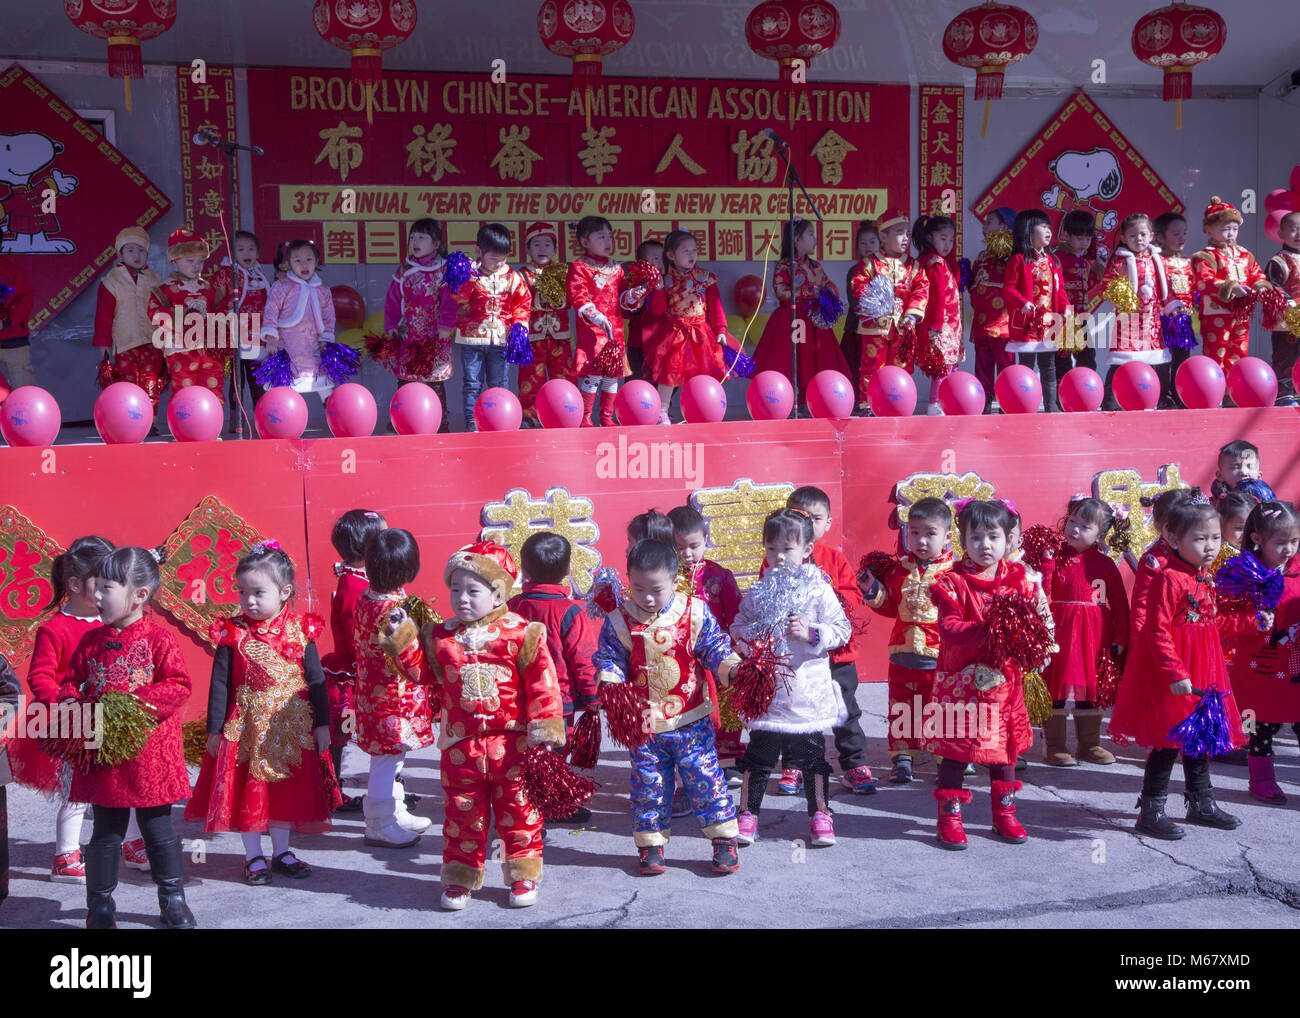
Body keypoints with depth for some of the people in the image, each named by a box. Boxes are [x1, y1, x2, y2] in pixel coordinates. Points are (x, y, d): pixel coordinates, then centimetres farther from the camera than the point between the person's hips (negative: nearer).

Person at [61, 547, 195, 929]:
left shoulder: (158, 638, -9)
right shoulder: (91, 640, 5)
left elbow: (179, 685, -13)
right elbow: (73, 680, 12)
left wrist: (136, 701, -22)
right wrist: (70, 700, -9)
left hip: (150, 754, -3)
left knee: (158, 828, 9)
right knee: (106, 832, 11)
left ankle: (172, 899, 24)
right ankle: (100, 904, 24)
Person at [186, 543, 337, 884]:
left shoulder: (299, 631, -3)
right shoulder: (232, 633, -6)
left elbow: (316, 681, 2)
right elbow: (219, 684, -3)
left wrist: (322, 724, 2)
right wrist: (215, 730, -4)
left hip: (291, 727, 1)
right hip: (246, 726, -1)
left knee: (287, 790, 11)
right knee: (248, 793, 5)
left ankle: (282, 851, 27)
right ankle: (254, 856, 20)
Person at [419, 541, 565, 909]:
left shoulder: (521, 633, -7)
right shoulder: (439, 637, 3)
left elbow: (542, 685, -7)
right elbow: (428, 678, 11)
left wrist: (545, 730, -9)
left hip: (513, 744, -2)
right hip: (460, 746, 2)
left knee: (518, 811, 9)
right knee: (462, 813, 10)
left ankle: (523, 875, 24)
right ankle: (460, 878, 24)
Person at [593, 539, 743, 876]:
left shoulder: (695, 613, -6)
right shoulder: (619, 621, -5)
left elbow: (716, 648, -2)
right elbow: (609, 659, -2)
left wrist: (733, 669, -20)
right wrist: (609, 683, -22)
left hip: (691, 718, -1)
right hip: (643, 722, 1)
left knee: (705, 776, 2)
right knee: (648, 784, 8)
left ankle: (724, 839, 16)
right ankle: (651, 844, 22)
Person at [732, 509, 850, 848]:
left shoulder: (819, 590, -4)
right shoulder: (757, 592, 4)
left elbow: (841, 629, -3)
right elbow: (739, 627, 12)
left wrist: (810, 633, -17)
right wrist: (745, 638, -9)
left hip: (806, 690, -1)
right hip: (766, 689, 2)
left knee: (811, 754, 9)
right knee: (758, 753, 6)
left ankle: (820, 814, 24)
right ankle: (747, 814, 18)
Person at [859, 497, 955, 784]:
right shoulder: (899, 569, 6)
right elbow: (890, 607, 15)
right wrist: (873, 592, 0)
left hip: (940, 655, -4)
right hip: (903, 651, 4)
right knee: (901, 708, 10)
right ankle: (901, 758, 21)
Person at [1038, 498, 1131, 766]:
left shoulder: (1104, 564, 4)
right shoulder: (1055, 557, 0)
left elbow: (1119, 603, 5)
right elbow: (1042, 595, -9)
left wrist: (1121, 638, 2)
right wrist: (1046, 563, -18)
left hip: (1094, 634, 2)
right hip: (1060, 631, -2)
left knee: (1090, 686, 12)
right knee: (1056, 685, 1)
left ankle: (1089, 744, 24)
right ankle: (1054, 746, 10)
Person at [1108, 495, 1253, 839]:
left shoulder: (1206, 580, 9)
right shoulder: (1168, 578, -19)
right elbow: (1157, 631, -22)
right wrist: (1175, 673, -26)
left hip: (1202, 669, 9)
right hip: (1171, 675, -9)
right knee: (1169, 740, -4)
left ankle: (1201, 804, 33)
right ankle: (1151, 812, 7)